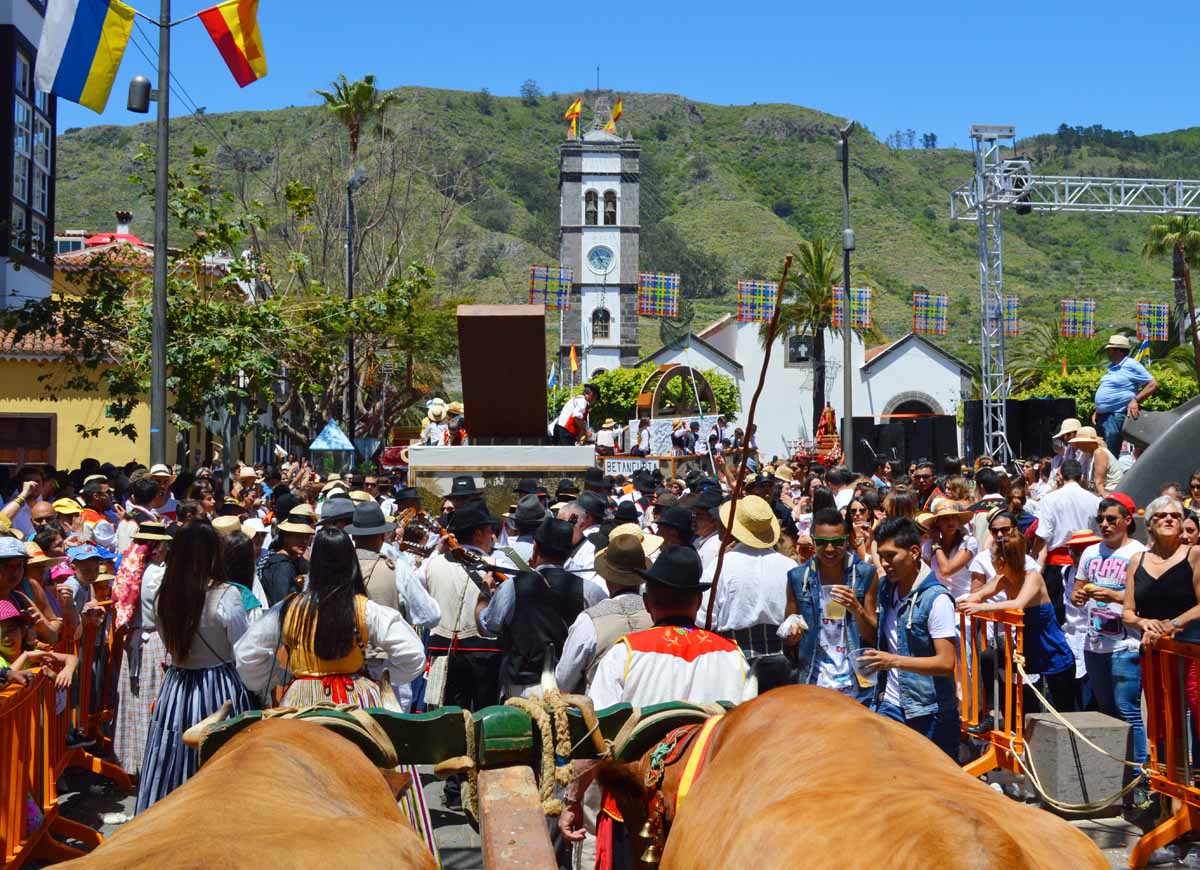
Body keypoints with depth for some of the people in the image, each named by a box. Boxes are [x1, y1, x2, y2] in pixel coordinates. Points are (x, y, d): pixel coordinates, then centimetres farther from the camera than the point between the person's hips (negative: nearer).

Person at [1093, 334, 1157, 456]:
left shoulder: (1131, 366, -8)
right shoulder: (1111, 367, 19)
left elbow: (1153, 385, -10)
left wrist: (1135, 400, -18)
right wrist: (1097, 412, 18)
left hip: (1116, 416, -9)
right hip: (1102, 417, 9)